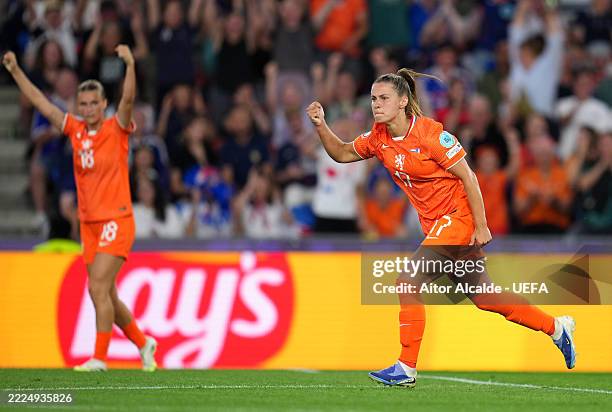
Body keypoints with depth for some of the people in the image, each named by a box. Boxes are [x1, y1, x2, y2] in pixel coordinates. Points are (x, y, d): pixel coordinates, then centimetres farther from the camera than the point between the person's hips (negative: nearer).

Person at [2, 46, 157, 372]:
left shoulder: (116, 129, -5)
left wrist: (130, 64, -36)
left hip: (116, 222, -6)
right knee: (105, 295, 9)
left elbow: (128, 98, -22)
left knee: (98, 288, -16)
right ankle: (142, 343, 28)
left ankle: (99, 358, -14)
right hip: (89, 223, 6)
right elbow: (41, 103, 13)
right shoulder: (75, 130, 8)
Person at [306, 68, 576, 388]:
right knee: (484, 298, 12)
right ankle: (556, 327, 28)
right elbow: (341, 153, 14)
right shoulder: (379, 138, 1)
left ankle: (406, 369, -11)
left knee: (409, 281, -17)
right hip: (435, 224, 8)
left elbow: (467, 177, -16)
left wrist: (481, 227, -17)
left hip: (458, 215, -8)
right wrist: (320, 126, -4)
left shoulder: (430, 134, -19)